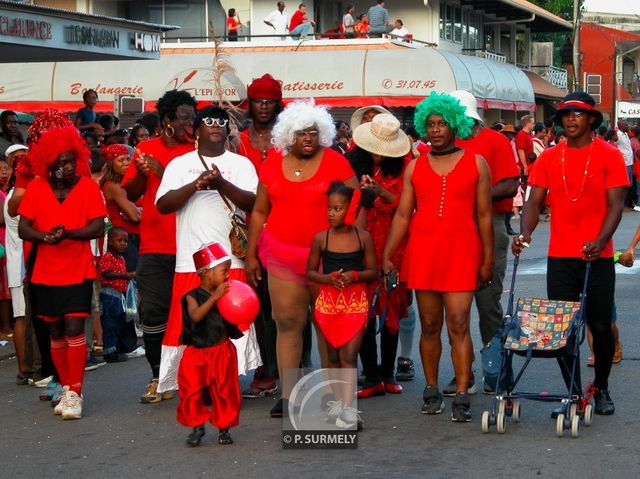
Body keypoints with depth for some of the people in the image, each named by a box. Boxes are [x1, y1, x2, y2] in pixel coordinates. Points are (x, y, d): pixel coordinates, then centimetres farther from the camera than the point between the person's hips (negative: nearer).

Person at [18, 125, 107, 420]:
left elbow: (98, 227, -11)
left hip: (78, 271, -3)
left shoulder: (88, 186, -5)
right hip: (45, 273, 3)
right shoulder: (36, 188, 0)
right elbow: (23, 228, -4)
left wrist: (67, 234, -27)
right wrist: (44, 237, -25)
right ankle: (66, 388, 22)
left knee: (74, 330, -10)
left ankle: (75, 393, -4)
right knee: (56, 334, 10)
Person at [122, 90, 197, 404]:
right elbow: (129, 194, 10)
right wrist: (141, 174, -9)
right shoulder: (147, 149, 8)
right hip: (155, 246, 2)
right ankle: (159, 377, 11)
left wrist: (162, 172, -19)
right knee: (153, 310, 1)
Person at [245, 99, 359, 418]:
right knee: (287, 322, -1)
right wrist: (251, 254, 11)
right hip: (282, 255, 2)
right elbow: (259, 211, 13)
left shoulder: (335, 162, -2)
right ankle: (287, 393, 2)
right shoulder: (273, 164, 7)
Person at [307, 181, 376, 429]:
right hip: (327, 303, 2)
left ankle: (347, 410, -13)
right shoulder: (321, 238, -1)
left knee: (349, 355, -10)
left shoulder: (363, 237, -2)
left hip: (356, 303, -2)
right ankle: (338, 402, 25)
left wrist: (355, 275, -16)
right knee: (333, 356, 10)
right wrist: (328, 278, -13)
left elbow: (373, 271, 4)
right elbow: (310, 271, 6)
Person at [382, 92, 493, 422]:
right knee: (429, 326, 7)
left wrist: (487, 259, 1)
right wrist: (387, 255, 1)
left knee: (458, 324, -9)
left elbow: (484, 215, 5)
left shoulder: (476, 163, 5)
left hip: (461, 252, -2)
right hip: (422, 252, 3)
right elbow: (402, 214, 9)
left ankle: (461, 397, -7)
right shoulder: (415, 167, 11)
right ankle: (432, 390, 17)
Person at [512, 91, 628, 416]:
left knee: (600, 327, 3)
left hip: (597, 258, -2)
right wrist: (525, 233, -15)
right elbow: (534, 201, 5)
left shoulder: (609, 155, -2)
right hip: (559, 258, 3)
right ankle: (574, 393, 13)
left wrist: (600, 241, -23)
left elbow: (615, 204, -8)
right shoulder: (549, 158, 7)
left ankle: (601, 389, 23)